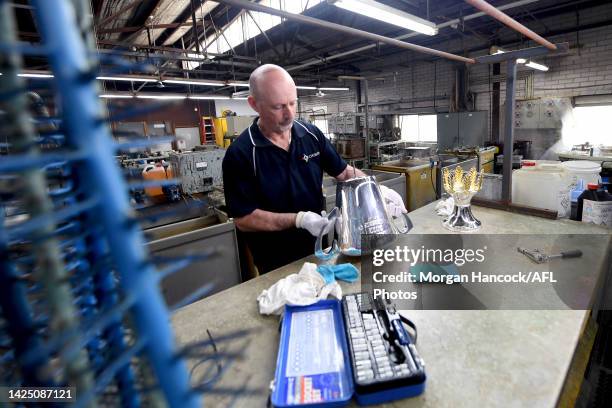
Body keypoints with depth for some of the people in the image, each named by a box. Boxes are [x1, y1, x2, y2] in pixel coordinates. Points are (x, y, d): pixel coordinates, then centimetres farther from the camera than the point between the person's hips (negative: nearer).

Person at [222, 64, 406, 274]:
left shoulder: (312, 134, -5)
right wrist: (298, 219, -26)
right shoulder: (240, 154, -18)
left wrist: (379, 191, -12)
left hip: (318, 249, 5)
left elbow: (344, 172, 4)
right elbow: (243, 219, -17)